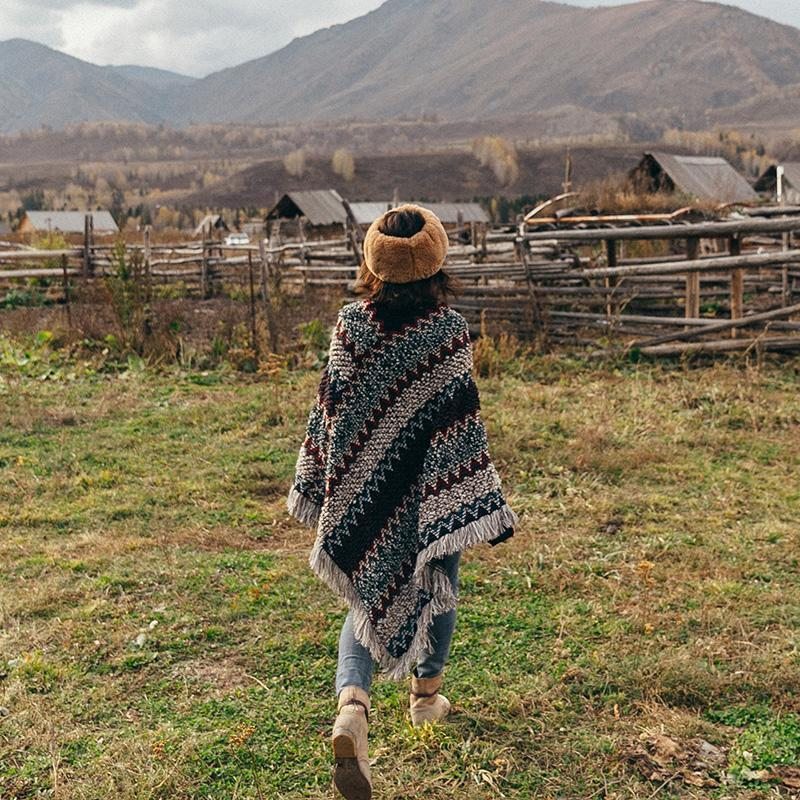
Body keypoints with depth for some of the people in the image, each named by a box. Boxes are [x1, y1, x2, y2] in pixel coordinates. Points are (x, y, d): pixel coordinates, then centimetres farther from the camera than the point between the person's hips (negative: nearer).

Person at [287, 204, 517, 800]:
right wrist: (481, 503, -8)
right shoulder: (449, 331, -15)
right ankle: (427, 695, 39)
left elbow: (330, 407, 0)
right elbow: (458, 421, -15)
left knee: (368, 594, 13)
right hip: (428, 490, -2)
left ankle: (352, 705, -11)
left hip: (360, 488, 2)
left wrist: (318, 483, 12)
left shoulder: (350, 324, -7)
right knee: (436, 584, 22)